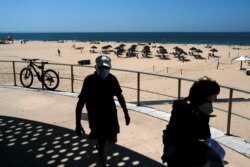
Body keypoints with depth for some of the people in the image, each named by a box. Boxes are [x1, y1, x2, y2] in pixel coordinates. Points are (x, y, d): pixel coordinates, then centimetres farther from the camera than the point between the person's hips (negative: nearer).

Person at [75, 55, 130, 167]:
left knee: (113, 140, 15)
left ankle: (100, 145, 50)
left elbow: (120, 96, 6)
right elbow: (80, 103, -18)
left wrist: (126, 113, 8)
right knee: (103, 142, 2)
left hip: (111, 115, 4)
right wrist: (78, 123, -20)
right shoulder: (89, 81, -20)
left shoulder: (112, 79, -8)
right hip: (96, 117, -4)